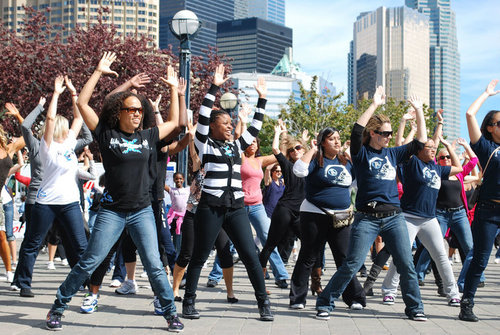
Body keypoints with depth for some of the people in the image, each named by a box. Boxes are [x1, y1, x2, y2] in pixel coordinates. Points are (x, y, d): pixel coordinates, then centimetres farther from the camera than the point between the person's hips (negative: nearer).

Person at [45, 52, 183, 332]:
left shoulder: (147, 137, 7)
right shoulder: (106, 134, -1)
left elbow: (174, 122, 20)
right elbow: (82, 103, -4)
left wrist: (174, 89, 17)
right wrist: (99, 71, -4)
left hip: (142, 211, 2)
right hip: (112, 211, -2)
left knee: (154, 265, 0)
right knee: (89, 263, 0)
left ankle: (172, 313, 11)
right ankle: (58, 308, 13)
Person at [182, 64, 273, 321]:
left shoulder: (236, 146, 17)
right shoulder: (205, 145, 3)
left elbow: (255, 127, 21)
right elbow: (202, 118, -9)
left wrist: (262, 98, 17)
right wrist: (214, 87, -12)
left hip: (236, 208, 4)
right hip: (210, 207, -4)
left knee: (250, 256, -2)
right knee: (199, 257, 3)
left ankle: (263, 303, 3)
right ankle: (188, 303, 15)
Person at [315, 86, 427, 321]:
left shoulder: (392, 154, 14)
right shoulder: (362, 153, 0)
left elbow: (420, 142, 18)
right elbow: (357, 131, -17)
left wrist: (419, 112, 12)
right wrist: (374, 104, -18)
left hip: (394, 217, 5)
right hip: (367, 218, -4)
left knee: (406, 265, 3)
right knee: (351, 265, -6)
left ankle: (414, 308, 16)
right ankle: (325, 304, 5)